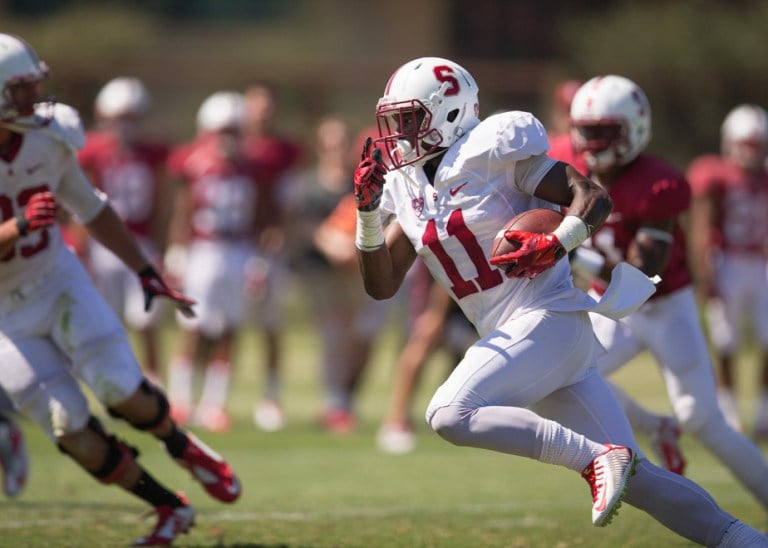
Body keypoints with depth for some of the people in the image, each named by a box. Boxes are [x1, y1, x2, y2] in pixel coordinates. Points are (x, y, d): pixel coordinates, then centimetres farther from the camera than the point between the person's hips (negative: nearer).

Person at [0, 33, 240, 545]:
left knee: (123, 391, -12)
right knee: (74, 433, -6)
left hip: (57, 279, 3)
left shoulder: (47, 138, -9)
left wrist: (147, 271, 9)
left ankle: (183, 447, 21)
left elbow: (91, 209, 7)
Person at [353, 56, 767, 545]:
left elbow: (594, 197, -10)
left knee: (451, 415, -24)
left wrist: (556, 245, -26)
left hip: (549, 316, -8)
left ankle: (595, 457, -23)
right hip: (510, 334, 8)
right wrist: (368, 213, -2)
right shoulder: (404, 188, 13)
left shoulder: (491, 150, -9)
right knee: (632, 478, 3)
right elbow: (382, 285, 11)